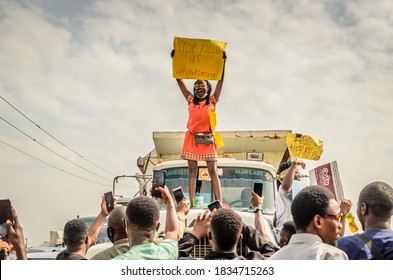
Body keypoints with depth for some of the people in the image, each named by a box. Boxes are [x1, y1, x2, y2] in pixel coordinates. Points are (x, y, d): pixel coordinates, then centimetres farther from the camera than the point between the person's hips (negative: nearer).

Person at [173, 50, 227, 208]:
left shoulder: (212, 100, 8)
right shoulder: (191, 100, 11)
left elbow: (221, 80, 0)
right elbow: (179, 80, 8)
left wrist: (223, 62, -7)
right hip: (192, 138, 2)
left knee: (213, 172, -4)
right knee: (192, 172, 1)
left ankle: (220, 203, -8)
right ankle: (192, 204, 0)